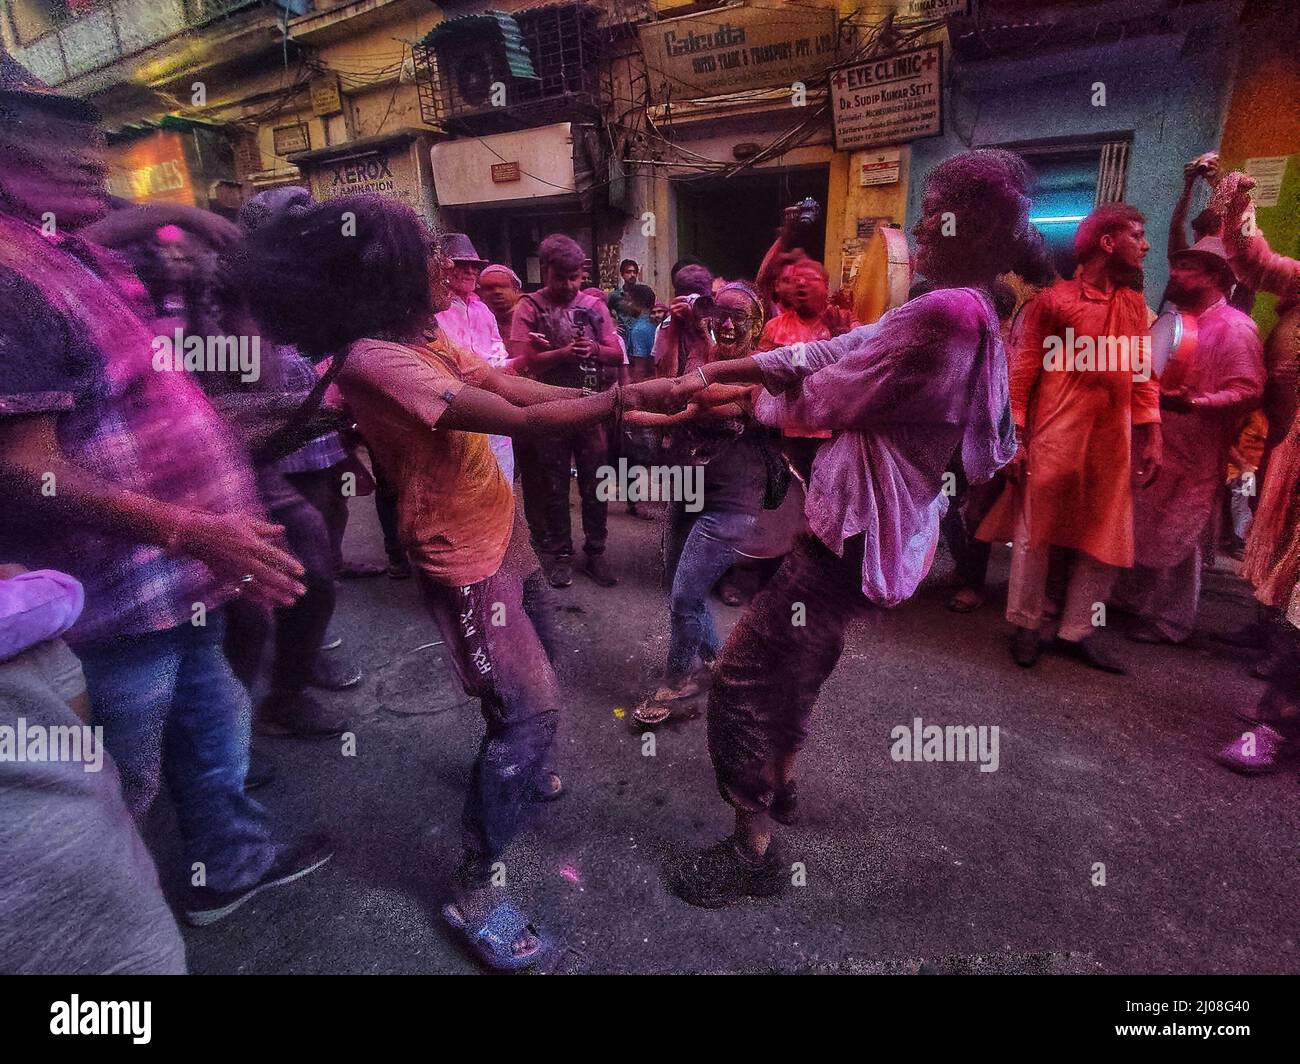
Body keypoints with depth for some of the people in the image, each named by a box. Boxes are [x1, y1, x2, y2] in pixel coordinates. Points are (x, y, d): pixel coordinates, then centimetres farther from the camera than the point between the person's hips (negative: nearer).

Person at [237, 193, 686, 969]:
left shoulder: (421, 336, 5)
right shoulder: (373, 360, -26)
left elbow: (509, 385, 0)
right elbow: (519, 420, -31)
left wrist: (614, 399, -9)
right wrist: (628, 398, -28)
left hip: (501, 530, 10)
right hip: (463, 555, -10)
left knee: (534, 671, 25)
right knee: (532, 706, -8)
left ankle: (519, 773, 52)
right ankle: (474, 888, 9)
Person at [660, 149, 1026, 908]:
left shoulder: (943, 312, -21)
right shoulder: (972, 318, 12)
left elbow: (822, 395, -14)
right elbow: (833, 351, 8)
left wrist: (738, 399, 5)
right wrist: (718, 372, 3)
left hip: (856, 531, -11)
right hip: (878, 525, 11)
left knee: (741, 675, -2)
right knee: (797, 656, 28)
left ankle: (755, 849, 13)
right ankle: (780, 778, 50)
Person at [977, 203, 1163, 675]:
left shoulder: (1136, 305, 14)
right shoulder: (1054, 300, -2)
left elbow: (1144, 374, 13)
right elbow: (1023, 370, -5)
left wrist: (1151, 438, 6)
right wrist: (1013, 436, -11)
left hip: (1113, 442, 6)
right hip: (1054, 437, -6)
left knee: (1107, 538, 8)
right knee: (1036, 531, 2)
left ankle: (1077, 630, 20)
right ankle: (1026, 625, 18)